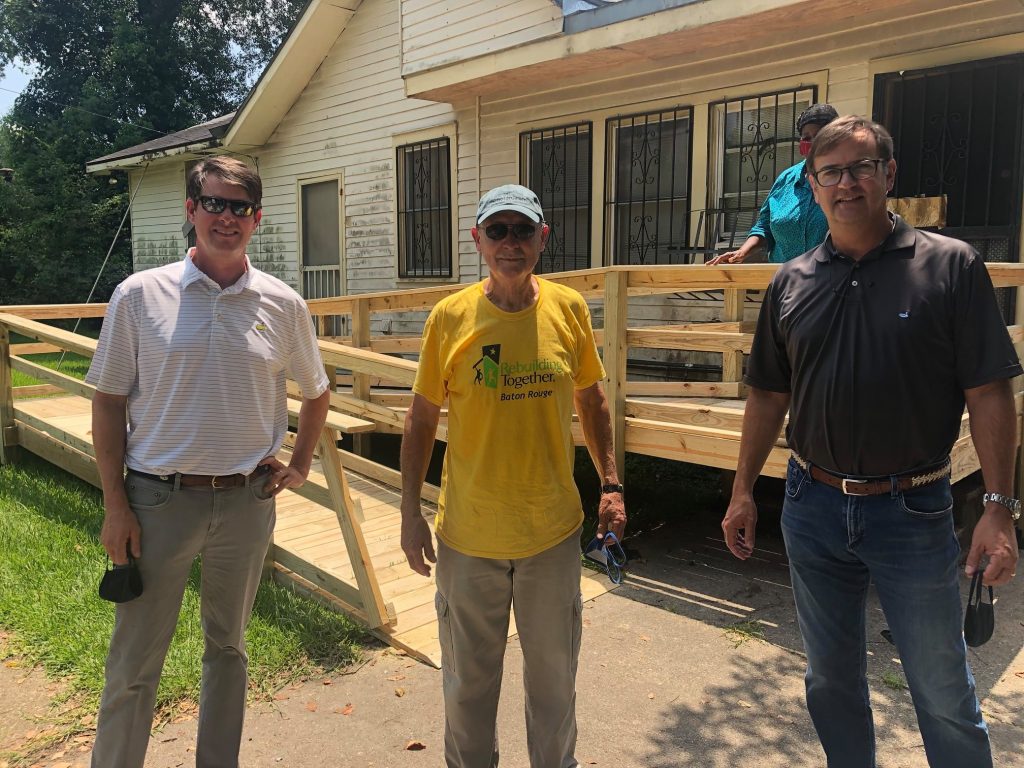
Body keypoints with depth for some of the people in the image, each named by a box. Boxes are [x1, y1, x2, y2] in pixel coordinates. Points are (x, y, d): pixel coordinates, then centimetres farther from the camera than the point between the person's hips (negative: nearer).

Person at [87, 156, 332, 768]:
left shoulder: (283, 304, 0)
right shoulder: (140, 295, -5)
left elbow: (316, 393, 14)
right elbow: (108, 402, -1)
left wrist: (299, 466, 6)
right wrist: (115, 503, -5)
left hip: (247, 501, 2)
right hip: (159, 500, -2)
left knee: (229, 647, 18)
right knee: (134, 663, 8)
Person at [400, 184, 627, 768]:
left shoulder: (569, 309, -3)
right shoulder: (451, 316, -8)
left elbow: (591, 399, 8)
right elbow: (422, 418, -1)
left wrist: (611, 485, 3)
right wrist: (411, 512, -2)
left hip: (554, 532, 1)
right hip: (468, 536, -1)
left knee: (554, 675, 18)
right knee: (470, 679, 17)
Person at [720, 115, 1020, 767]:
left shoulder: (951, 266, -6)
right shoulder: (793, 282, 3)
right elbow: (768, 396, 8)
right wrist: (743, 490, 7)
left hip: (914, 511, -3)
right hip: (813, 507, 3)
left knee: (944, 692, 11)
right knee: (832, 679, 19)